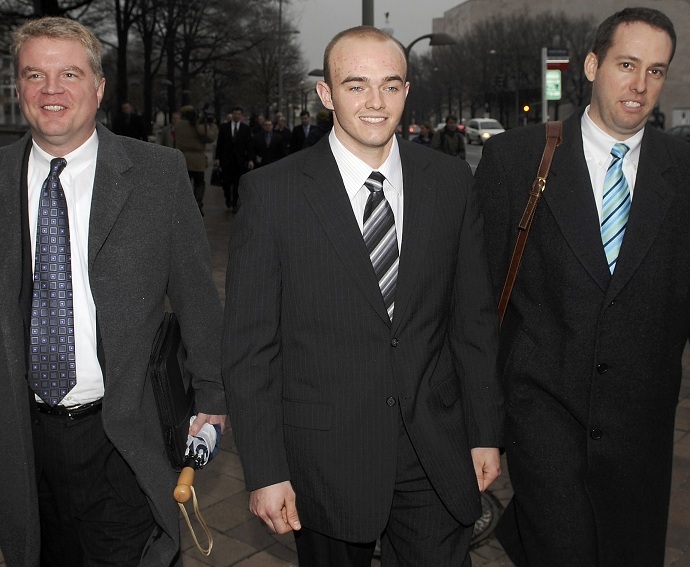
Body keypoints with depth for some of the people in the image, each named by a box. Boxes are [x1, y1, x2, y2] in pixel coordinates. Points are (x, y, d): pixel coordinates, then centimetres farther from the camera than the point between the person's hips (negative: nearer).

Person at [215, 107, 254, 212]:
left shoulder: (246, 128, 4)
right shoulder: (224, 127, 5)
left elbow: (249, 145, 2)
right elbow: (219, 143, 6)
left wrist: (250, 159, -6)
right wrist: (217, 158, 0)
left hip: (240, 160, 0)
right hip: (226, 159, 0)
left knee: (237, 183, -1)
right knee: (227, 181, 1)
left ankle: (234, 204, 7)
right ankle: (228, 199, 24)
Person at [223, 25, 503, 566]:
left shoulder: (451, 181, 1)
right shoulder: (271, 192, -8)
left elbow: (474, 316, 5)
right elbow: (249, 344, -7)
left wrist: (485, 433, 6)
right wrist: (265, 471, -8)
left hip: (438, 458, 2)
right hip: (325, 457, -2)